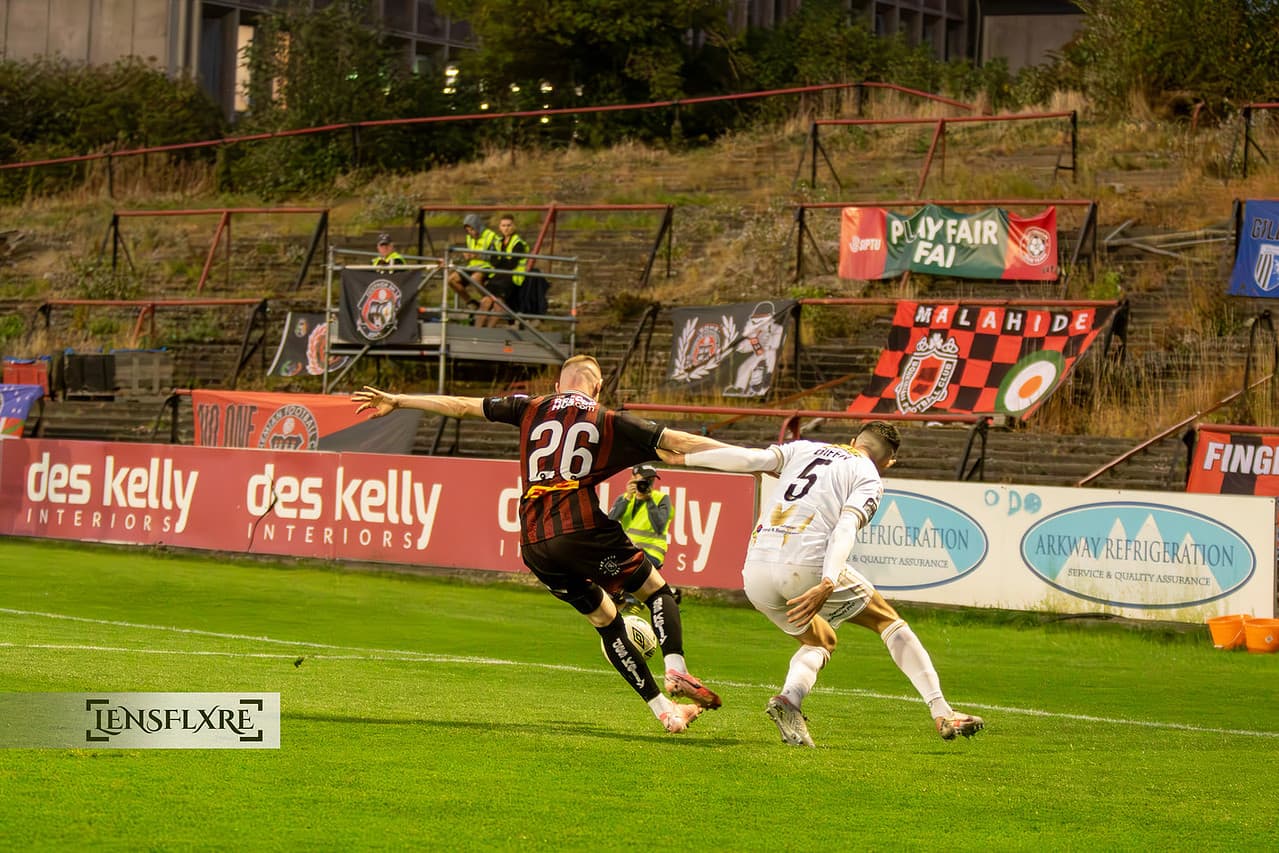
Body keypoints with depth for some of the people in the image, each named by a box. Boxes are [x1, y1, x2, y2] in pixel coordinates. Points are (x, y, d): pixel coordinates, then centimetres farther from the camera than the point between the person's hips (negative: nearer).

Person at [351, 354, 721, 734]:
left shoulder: (531, 408, 18)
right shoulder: (609, 421, 10)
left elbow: (460, 405, 20)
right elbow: (676, 441, 8)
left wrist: (396, 401, 28)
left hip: (534, 543, 4)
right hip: (583, 529, -4)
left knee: (605, 620, 15)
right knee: (657, 590, 14)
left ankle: (665, 712, 11)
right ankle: (676, 669, -11)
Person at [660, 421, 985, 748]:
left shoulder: (805, 448, 23)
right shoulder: (870, 479, 9)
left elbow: (750, 458, 9)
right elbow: (845, 528, -9)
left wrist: (685, 458, 16)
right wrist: (827, 586, -23)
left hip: (755, 574, 5)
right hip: (808, 567, -5)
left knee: (820, 640, 28)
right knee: (888, 621, 16)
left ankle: (789, 699, -2)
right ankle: (942, 713, 8)